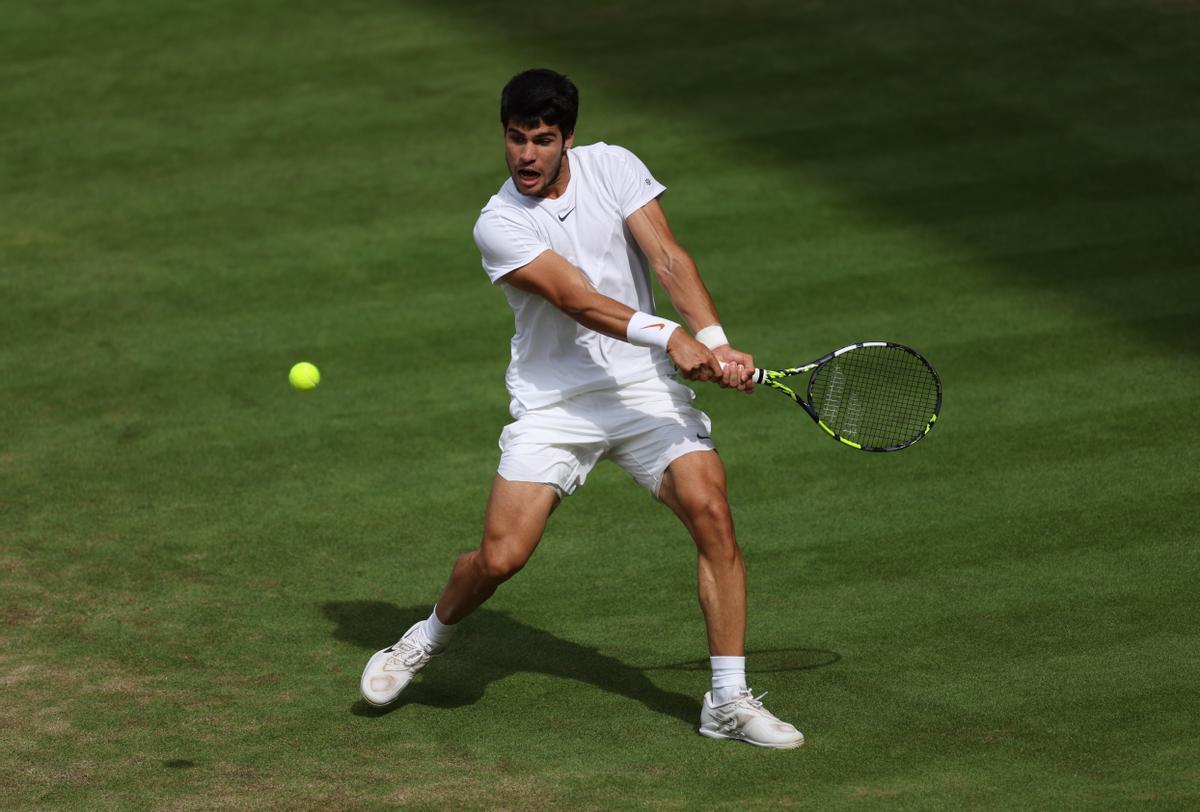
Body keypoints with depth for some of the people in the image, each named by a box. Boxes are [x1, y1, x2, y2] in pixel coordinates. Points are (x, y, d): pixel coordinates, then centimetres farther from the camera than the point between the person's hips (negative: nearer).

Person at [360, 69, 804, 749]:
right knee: (501, 556, -11)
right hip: (553, 404, -2)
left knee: (712, 513, -17)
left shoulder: (612, 167, -1)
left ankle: (730, 701, -8)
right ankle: (430, 637, 23)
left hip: (646, 386, 2)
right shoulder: (498, 225, -10)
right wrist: (671, 337, -36)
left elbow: (670, 259, -9)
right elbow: (577, 299, -22)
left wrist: (716, 341, -25)